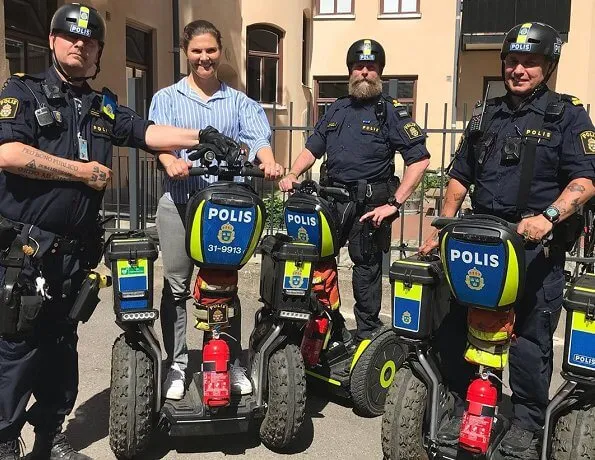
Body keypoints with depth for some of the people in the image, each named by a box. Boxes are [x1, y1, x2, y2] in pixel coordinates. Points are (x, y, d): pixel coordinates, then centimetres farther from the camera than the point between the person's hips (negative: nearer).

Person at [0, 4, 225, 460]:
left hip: (76, 248, 5)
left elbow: (149, 133, 2)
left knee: (62, 344, 14)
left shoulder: (104, 107, 15)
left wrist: (203, 138, -11)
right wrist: (84, 171, -13)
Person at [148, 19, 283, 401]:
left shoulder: (239, 102, 14)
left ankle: (232, 363, 19)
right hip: (179, 201, 0)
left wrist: (269, 163, -28)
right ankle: (176, 365, 17)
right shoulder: (167, 98, 11)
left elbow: (258, 135, -5)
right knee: (176, 287, 4)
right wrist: (173, 162, -31)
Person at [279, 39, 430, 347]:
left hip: (370, 203, -5)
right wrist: (292, 174, 3)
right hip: (332, 197, 5)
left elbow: (419, 159, -8)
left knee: (367, 266, 3)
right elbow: (312, 148, 21)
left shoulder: (391, 112, 0)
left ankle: (367, 335, 16)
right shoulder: (336, 109, 17)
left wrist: (394, 203, -14)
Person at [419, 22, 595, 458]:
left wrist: (548, 217, -24)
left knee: (531, 336, -1)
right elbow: (460, 176, 19)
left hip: (538, 244, -4)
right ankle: (465, 409, 22)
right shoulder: (485, 114, 17)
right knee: (458, 326, 5)